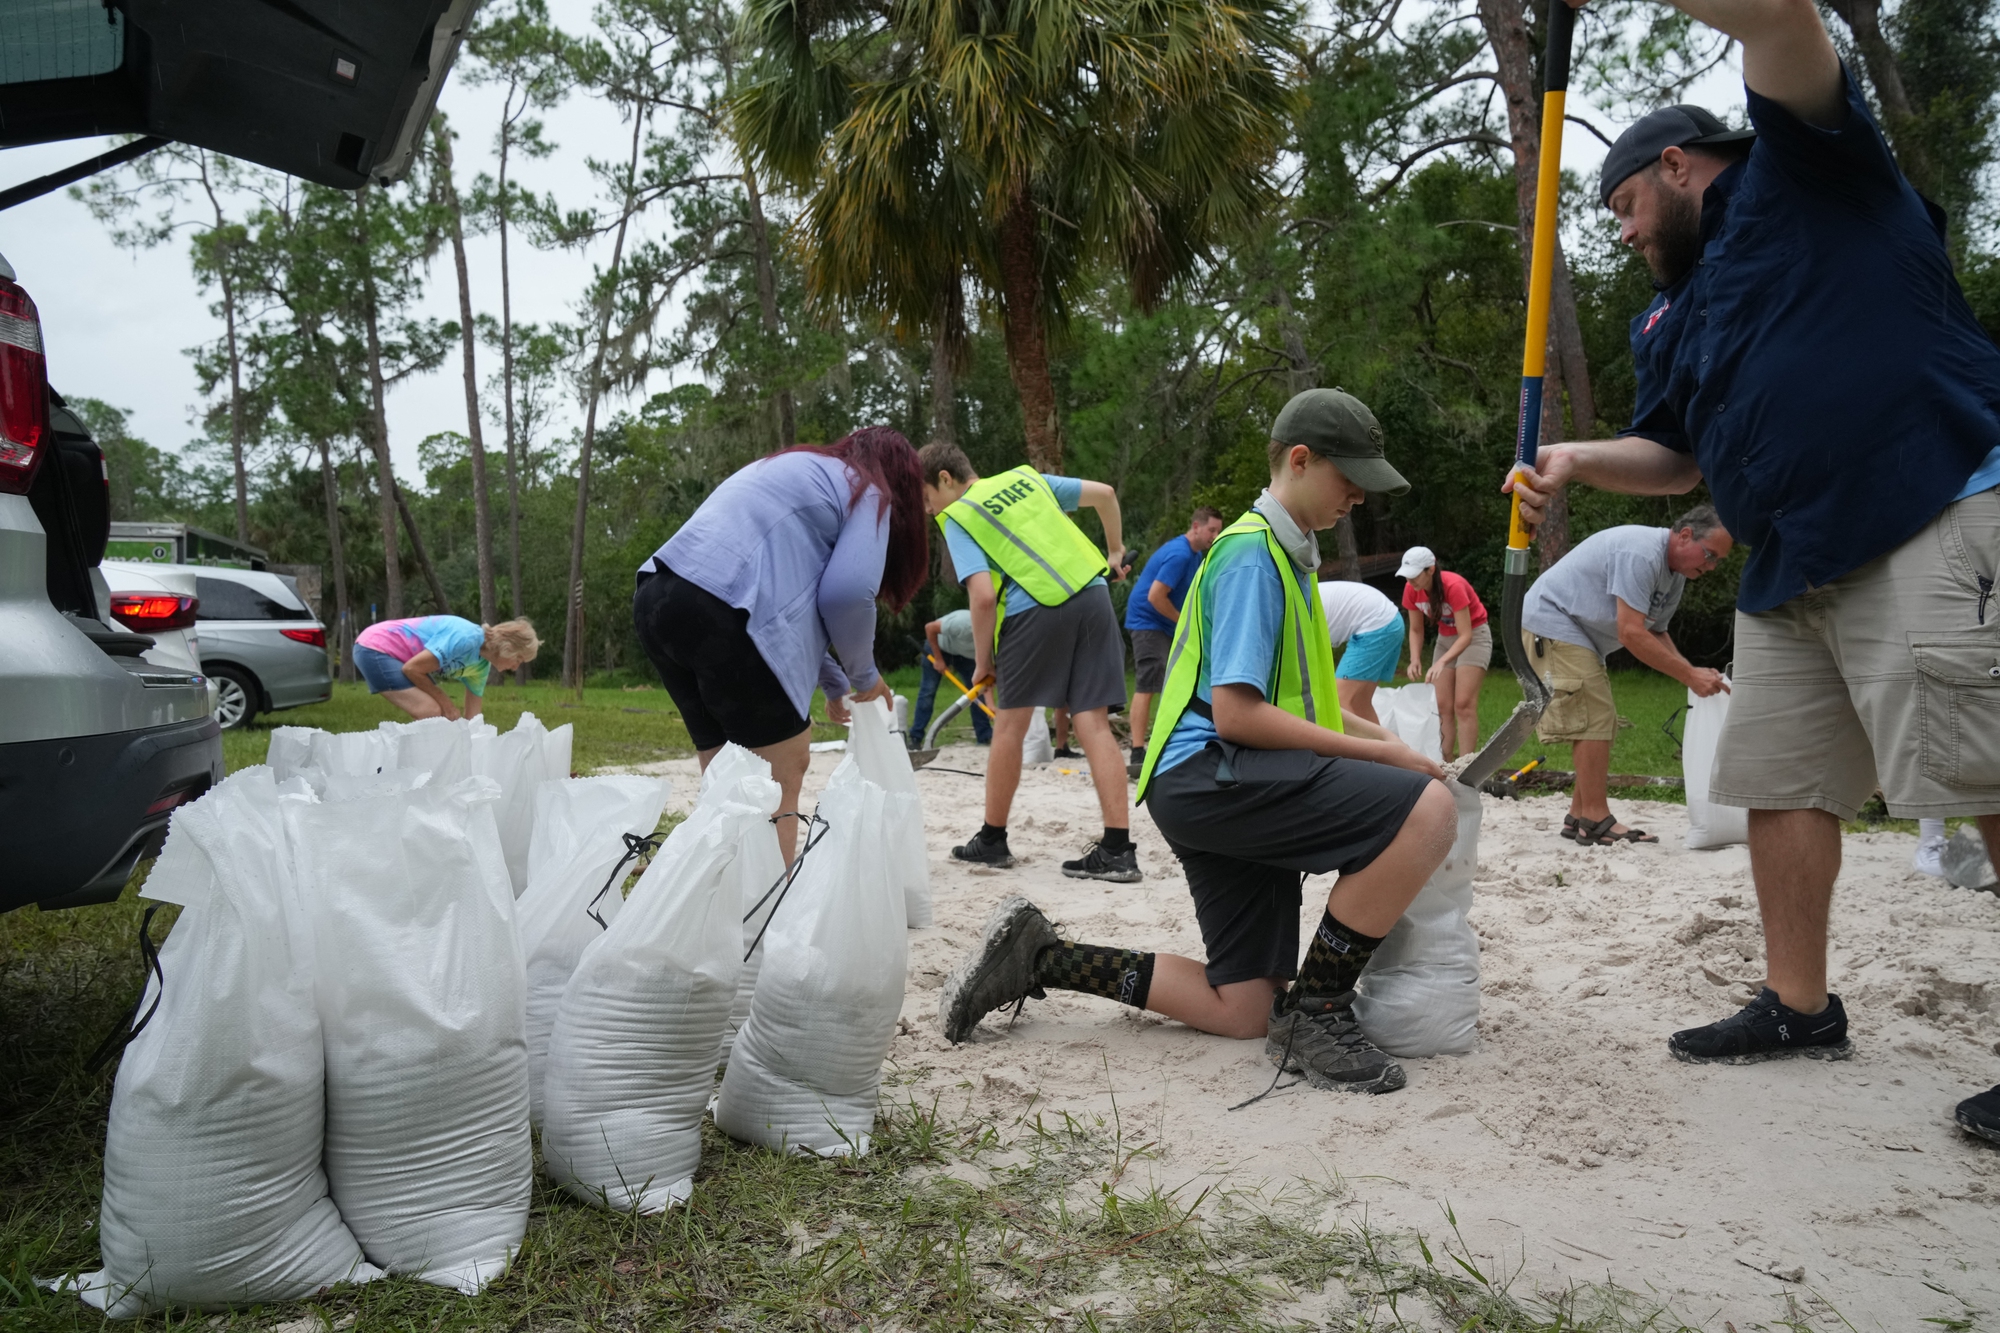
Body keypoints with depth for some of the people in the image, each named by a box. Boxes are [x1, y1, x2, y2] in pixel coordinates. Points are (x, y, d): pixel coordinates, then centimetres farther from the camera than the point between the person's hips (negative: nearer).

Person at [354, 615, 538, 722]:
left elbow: (471, 719, 9)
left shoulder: (481, 666, 4)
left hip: (390, 655, 10)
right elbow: (412, 668, -23)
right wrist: (444, 701, -11)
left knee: (439, 718, 7)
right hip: (375, 649, -10)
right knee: (433, 714, -18)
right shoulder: (467, 638, -25)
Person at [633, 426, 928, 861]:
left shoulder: (791, 469, 34)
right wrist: (864, 675, 12)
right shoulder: (869, 493, 10)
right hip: (722, 615, -8)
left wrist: (833, 682, 37)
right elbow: (847, 592, -5)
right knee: (782, 782, 2)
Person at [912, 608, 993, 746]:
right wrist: (938, 659, -22)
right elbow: (929, 628, -29)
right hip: (939, 646, -4)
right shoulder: (962, 623, -43)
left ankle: (985, 737, 2)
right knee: (928, 691, -8)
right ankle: (915, 738, -4)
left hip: (964, 653, 5)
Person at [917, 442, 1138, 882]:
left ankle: (992, 840, 21)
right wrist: (1115, 551, 35)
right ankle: (1117, 850, -2)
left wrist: (982, 660, 4)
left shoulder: (956, 519, 5)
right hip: (1093, 595, 5)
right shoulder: (1027, 478, 21)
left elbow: (984, 596, -7)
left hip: (1034, 609, -5)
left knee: (1009, 725, 9)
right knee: (1094, 725, 3)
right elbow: (1104, 493, 21)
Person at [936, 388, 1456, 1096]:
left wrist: (1386, 739, 14)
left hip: (1227, 787, 10)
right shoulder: (1252, 553, -10)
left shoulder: (1289, 555, 22)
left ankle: (1040, 955, 12)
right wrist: (1374, 753, -13)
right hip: (1209, 772, -10)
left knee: (1240, 1012, 7)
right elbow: (1236, 714, -18)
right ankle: (1314, 1012, -13)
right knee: (1428, 811, -26)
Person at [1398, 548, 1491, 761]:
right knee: (1442, 705, -1)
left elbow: (1465, 635, -31)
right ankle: (1445, 763, -1)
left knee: (1463, 704, -14)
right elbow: (1416, 630, -1)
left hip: (1474, 635, -6)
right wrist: (1415, 660, -19)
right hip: (1445, 637, 6)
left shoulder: (1453, 586, -31)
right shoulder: (1411, 590, -13)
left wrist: (1441, 662, -44)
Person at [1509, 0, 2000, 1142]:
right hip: (1793, 571, 9)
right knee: (1781, 780, 8)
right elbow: (1677, 458, 26)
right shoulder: (1671, 318, 25)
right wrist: (1577, 460, 9)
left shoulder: (1803, 169, 5)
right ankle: (1801, 1006, 18)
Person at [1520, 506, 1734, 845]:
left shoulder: (1675, 574, 9)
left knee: (1600, 724, 9)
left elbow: (1655, 633, 10)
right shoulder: (1641, 553, -24)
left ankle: (1579, 817, 13)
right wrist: (1689, 676, -25)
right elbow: (1631, 632, -28)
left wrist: (1693, 672, -7)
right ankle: (1596, 820, -14)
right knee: (1593, 720, -16)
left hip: (1578, 633, 11)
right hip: (1553, 622, -11)